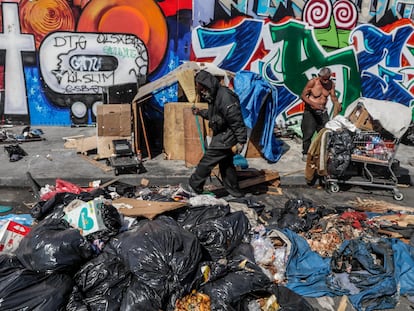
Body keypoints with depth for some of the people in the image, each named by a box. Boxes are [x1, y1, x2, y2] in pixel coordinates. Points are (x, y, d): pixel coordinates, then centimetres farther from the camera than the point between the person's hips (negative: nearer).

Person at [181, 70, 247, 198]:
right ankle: (234, 191, 27)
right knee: (226, 163, 17)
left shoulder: (225, 97, -24)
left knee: (206, 161, -3)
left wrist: (241, 140, -25)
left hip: (225, 138, -10)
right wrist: (200, 112, 12)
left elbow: (236, 120, -26)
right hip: (223, 136, 10)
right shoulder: (215, 96, 9)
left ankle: (194, 187, 9)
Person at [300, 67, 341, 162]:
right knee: (308, 133, -3)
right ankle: (305, 153, 11)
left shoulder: (331, 84, -2)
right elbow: (303, 95, -13)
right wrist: (313, 104, -25)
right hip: (310, 111, -4)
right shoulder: (312, 82, -15)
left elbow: (333, 96, 8)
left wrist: (337, 104, -11)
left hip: (323, 111, 4)